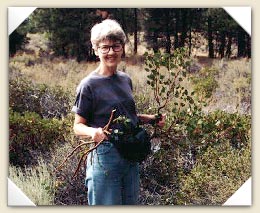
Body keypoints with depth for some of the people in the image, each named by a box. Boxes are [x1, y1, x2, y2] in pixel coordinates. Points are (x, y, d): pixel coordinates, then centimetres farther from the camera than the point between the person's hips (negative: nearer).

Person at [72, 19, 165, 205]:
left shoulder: (126, 80, 8)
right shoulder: (89, 85, -11)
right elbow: (78, 126, -8)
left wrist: (151, 118, 6)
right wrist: (92, 131, -28)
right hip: (104, 156, -6)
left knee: (130, 203, 18)